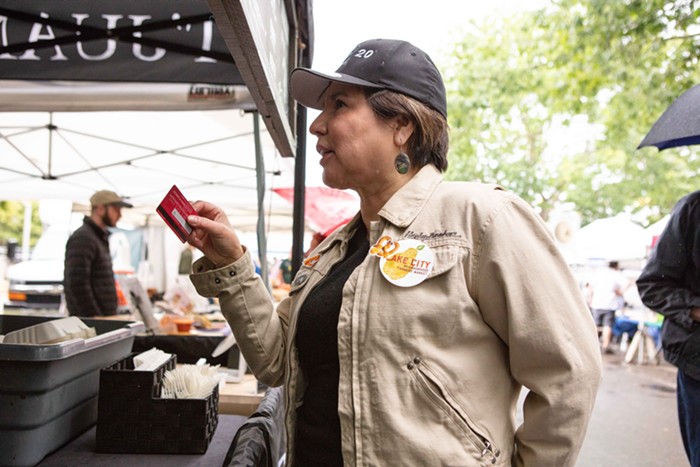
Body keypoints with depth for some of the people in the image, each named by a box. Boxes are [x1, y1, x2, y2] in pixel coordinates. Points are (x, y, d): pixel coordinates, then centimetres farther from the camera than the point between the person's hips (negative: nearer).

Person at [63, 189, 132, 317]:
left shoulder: (101, 237, 18)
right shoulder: (82, 238, -13)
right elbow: (77, 284, -21)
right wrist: (95, 317, -22)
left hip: (105, 318, 9)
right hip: (89, 320, -9)